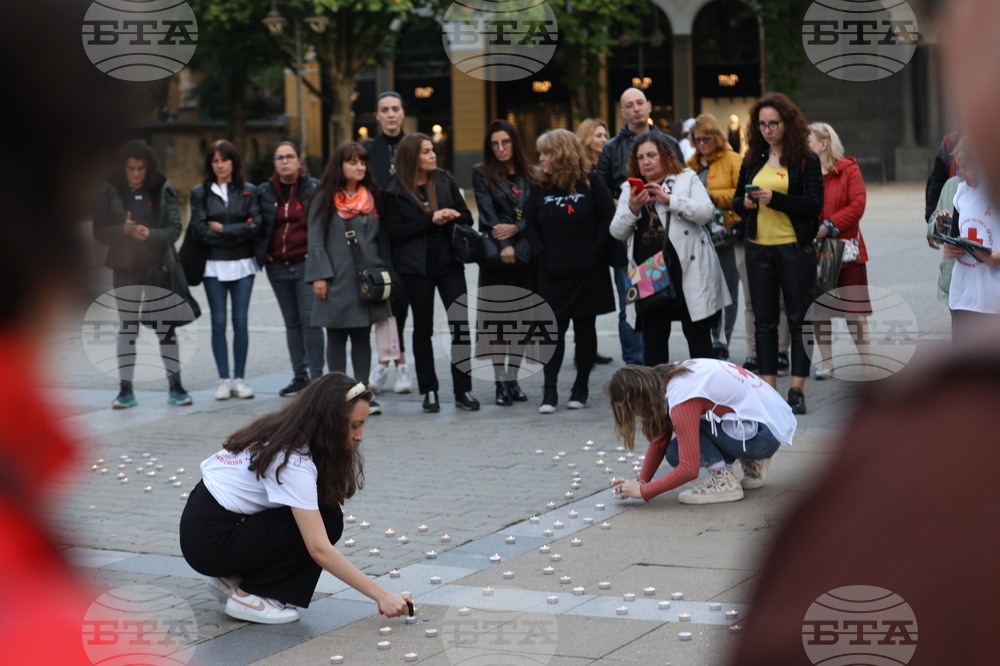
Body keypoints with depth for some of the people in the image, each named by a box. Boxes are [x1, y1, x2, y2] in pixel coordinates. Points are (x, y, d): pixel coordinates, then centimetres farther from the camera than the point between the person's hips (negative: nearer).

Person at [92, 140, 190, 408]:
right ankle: (126, 389, 8)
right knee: (127, 329, 4)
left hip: (158, 267, 0)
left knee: (166, 326, 3)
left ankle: (175, 386, 11)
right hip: (125, 269, 0)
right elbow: (99, 232, -2)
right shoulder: (110, 191, 0)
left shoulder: (163, 189, -1)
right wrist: (124, 230, -20)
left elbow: (175, 228, -5)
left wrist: (151, 234, -23)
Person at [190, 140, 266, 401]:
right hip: (214, 265, 0)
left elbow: (256, 225, -6)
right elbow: (200, 230, -6)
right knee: (219, 323, 1)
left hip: (243, 264, 0)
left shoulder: (247, 191, 6)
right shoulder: (200, 193, 4)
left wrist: (222, 229, -9)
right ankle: (224, 380, 6)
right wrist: (237, 235, -7)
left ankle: (239, 378, 7)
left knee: (240, 321, 1)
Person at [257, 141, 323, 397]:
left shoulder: (313, 188, -2)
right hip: (278, 267, 4)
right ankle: (299, 376, 16)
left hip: (306, 263, -4)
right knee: (292, 323, 10)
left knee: (310, 320, -7)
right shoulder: (265, 192, 8)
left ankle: (316, 376, -2)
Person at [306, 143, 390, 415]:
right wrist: (319, 275, -12)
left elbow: (383, 239, 13)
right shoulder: (324, 198, -1)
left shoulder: (372, 198, 11)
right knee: (336, 338, 3)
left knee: (362, 337, 6)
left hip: (366, 279, 3)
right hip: (337, 280, -3)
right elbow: (315, 240, -4)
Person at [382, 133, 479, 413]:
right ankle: (429, 390, 15)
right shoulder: (396, 192, -2)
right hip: (417, 266, -2)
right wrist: (431, 220, -16)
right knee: (423, 328, 6)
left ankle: (463, 390, 3)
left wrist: (450, 218, -14)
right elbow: (397, 231, -10)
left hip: (448, 262, 2)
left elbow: (466, 218, 8)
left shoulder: (445, 181, 8)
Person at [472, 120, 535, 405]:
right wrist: (504, 245, -16)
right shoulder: (482, 173, 4)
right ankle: (501, 382, -1)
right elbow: (487, 211, -5)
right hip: (495, 254, -3)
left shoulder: (528, 175, 11)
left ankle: (513, 379, 12)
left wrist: (516, 228, -12)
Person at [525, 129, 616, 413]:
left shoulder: (590, 182, -4)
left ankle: (581, 387, 16)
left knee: (585, 328, 7)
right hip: (552, 273, 2)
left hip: (588, 272, -2)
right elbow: (530, 225, 7)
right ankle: (550, 391, -3)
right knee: (554, 329, -2)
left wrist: (597, 251, -10)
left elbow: (609, 217, -5)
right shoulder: (540, 187, 5)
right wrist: (542, 254, -5)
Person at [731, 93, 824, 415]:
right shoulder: (753, 159, 11)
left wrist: (776, 199, -21)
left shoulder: (806, 160, -3)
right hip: (758, 249, 5)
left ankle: (797, 390, 4)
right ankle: (768, 387, 10)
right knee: (764, 320, 6)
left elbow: (815, 205, -11)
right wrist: (745, 203, -9)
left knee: (799, 319, 1)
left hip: (796, 249, -5)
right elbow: (736, 201, 14)